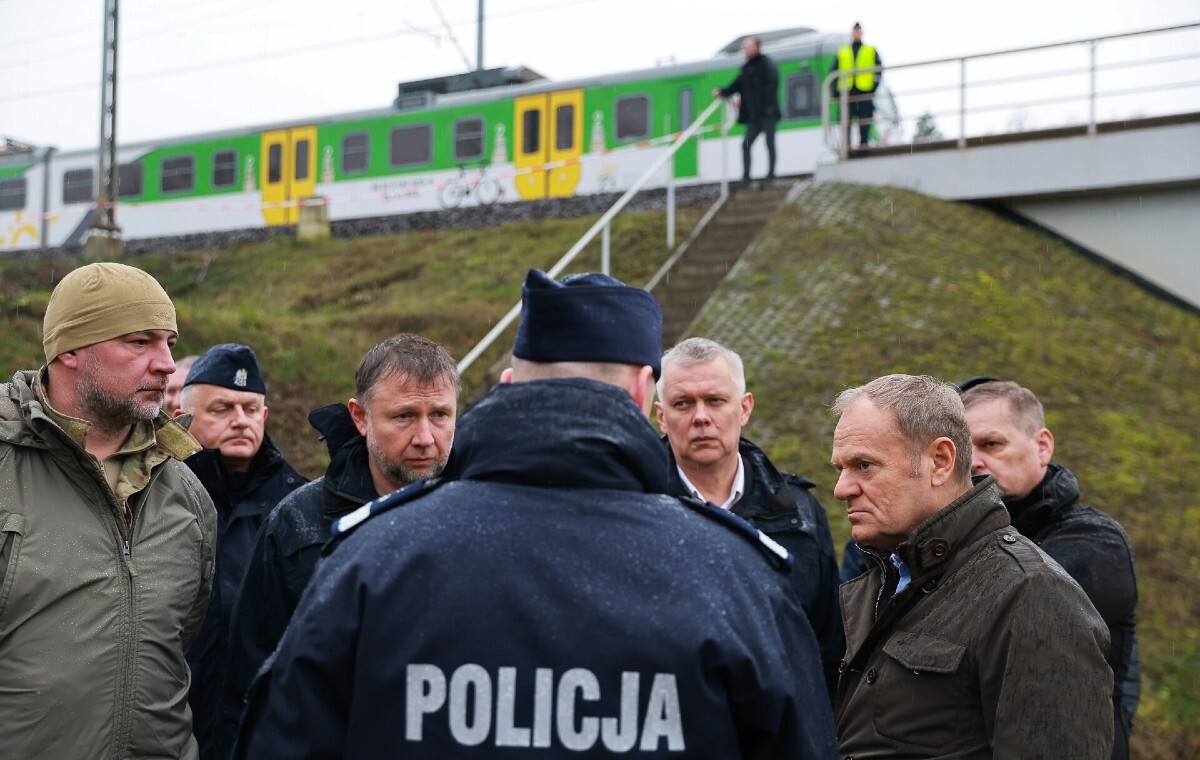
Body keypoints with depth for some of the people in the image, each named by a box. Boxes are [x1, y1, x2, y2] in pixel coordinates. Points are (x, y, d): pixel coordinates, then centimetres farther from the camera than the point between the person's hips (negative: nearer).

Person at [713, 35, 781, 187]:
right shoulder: (746, 68, 18)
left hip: (767, 113, -7)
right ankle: (746, 176, 4)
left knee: (770, 143, -3)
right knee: (746, 144, 1)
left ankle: (771, 175, 3)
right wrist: (722, 92, 1)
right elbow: (736, 86, 19)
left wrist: (769, 105, -20)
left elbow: (772, 83, -13)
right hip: (754, 115, 7)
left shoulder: (766, 64, -3)